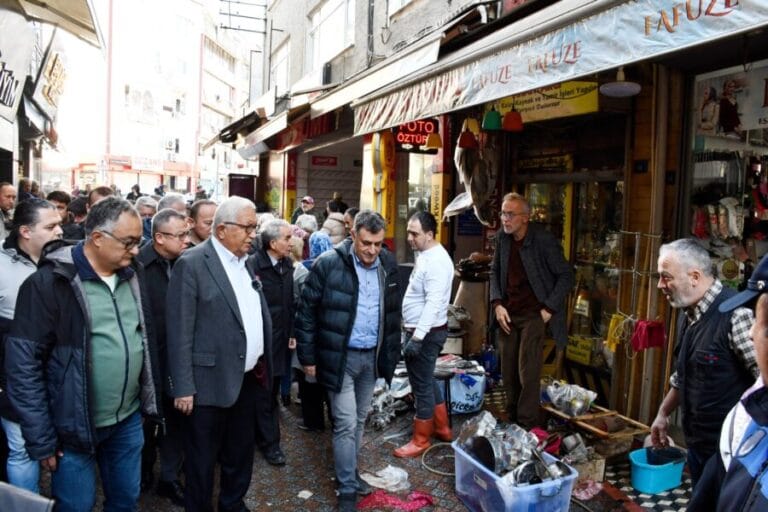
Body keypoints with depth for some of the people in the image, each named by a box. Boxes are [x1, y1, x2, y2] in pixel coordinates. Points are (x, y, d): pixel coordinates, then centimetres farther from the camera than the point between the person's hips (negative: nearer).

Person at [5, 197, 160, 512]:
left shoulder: (132, 276, 4)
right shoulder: (50, 283, -15)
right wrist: (41, 439, -13)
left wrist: (150, 399, 12)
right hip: (75, 427, -5)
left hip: (129, 419, 5)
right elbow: (23, 364, -14)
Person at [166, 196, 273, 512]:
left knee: (241, 452, 21)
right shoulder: (191, 264, -14)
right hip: (211, 382, -7)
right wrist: (183, 387, -16)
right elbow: (179, 332, -15)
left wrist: (264, 366, 10)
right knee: (202, 459, 11)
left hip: (248, 379, 7)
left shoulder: (247, 262, 8)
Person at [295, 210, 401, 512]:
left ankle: (350, 472, 36)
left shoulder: (388, 265, 0)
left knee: (359, 420, 17)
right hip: (340, 357, -5)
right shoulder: (328, 264, -15)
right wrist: (308, 357, -8)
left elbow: (393, 313, 10)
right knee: (346, 424, -1)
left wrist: (391, 355, 9)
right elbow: (306, 312, -9)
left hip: (372, 356, 5)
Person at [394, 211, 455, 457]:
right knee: (428, 381, 21)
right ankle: (442, 428, 35)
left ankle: (420, 440, 16)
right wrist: (412, 331, 20)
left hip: (426, 333, -10)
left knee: (422, 386, 2)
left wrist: (417, 337, -29)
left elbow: (434, 303, -28)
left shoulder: (436, 261, -22)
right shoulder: (425, 255, 9)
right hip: (418, 330, 10)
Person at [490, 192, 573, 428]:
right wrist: (497, 304, 1)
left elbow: (566, 276, -7)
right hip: (507, 314, 5)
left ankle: (527, 425, 5)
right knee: (508, 372, 9)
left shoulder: (544, 240, -13)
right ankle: (511, 420, 23)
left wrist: (549, 309, -12)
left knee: (528, 372, -7)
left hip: (533, 314, -5)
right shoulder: (502, 237, 3)